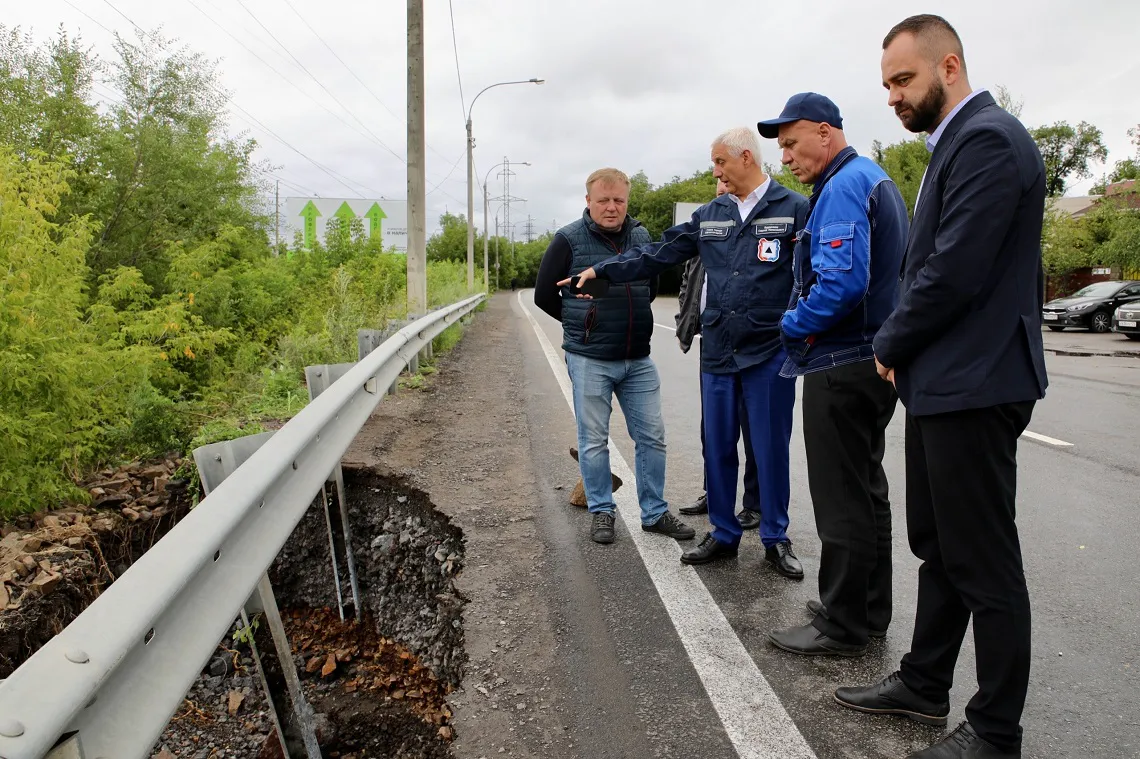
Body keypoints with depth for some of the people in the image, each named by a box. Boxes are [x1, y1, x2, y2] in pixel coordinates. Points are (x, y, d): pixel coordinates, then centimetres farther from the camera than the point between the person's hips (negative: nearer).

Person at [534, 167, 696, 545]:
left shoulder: (641, 237, 7)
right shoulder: (569, 239, -6)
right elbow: (544, 294, -1)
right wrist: (580, 324, 7)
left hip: (638, 359, 4)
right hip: (589, 360, -4)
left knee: (652, 436, 7)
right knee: (594, 440, 5)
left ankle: (655, 513, 21)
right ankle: (601, 511, 22)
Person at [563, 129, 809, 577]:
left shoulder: (793, 208, -3)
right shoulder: (709, 215, 11)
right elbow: (657, 255, 13)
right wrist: (602, 271, 10)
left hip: (769, 353, -4)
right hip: (717, 354, 5)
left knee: (770, 448, 5)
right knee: (717, 448, 11)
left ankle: (776, 539, 22)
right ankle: (723, 535, 27)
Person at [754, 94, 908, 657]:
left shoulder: (844, 187, -15)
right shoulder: (877, 180, 17)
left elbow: (841, 282, -28)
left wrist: (793, 325, -12)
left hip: (843, 367, -11)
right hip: (875, 357, 11)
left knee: (842, 500, -1)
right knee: (866, 488, 18)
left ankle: (842, 627, 11)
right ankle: (870, 610, 31)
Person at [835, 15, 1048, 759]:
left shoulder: (987, 139, -15)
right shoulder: (960, 141, 16)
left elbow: (955, 272, -22)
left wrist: (890, 346, -8)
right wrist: (903, 350, 7)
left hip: (972, 386, -10)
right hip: (942, 382, 10)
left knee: (985, 564, 2)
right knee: (940, 549, 18)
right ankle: (925, 683, 34)